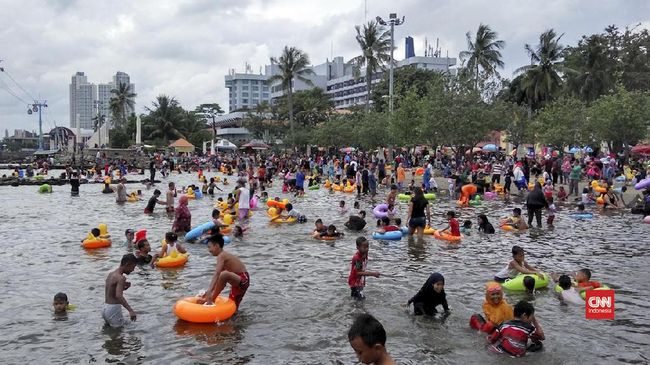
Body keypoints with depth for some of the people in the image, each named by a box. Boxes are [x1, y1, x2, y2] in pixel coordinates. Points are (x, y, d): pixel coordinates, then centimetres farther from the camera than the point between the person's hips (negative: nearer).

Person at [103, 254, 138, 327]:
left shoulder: (111, 274, 10)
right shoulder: (121, 278, -17)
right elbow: (118, 296, -32)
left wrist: (123, 287, 9)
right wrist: (130, 310, -39)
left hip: (105, 308, 9)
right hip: (114, 309, -9)